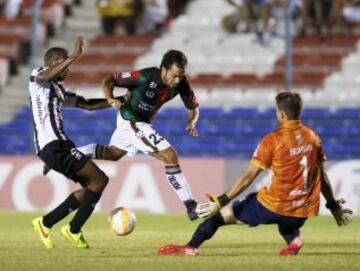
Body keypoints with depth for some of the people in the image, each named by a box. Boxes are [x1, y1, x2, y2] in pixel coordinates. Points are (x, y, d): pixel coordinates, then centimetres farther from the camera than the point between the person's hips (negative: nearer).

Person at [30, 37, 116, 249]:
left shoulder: (58, 88, 26)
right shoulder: (37, 77, -2)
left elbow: (87, 104, 33)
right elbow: (45, 76, -29)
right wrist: (74, 57, -36)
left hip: (58, 145, 10)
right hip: (53, 145, -10)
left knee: (92, 186, 14)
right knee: (99, 180, -10)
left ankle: (46, 223, 13)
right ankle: (74, 231, -3)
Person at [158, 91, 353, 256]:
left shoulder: (272, 140, -11)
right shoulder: (313, 137, 4)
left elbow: (248, 177, -12)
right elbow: (321, 176, 12)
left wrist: (221, 202, -9)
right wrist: (333, 206, 24)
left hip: (272, 207, -5)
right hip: (301, 215, 5)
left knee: (220, 213, 8)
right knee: (285, 223, 40)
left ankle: (191, 247, 2)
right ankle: (293, 240, 10)